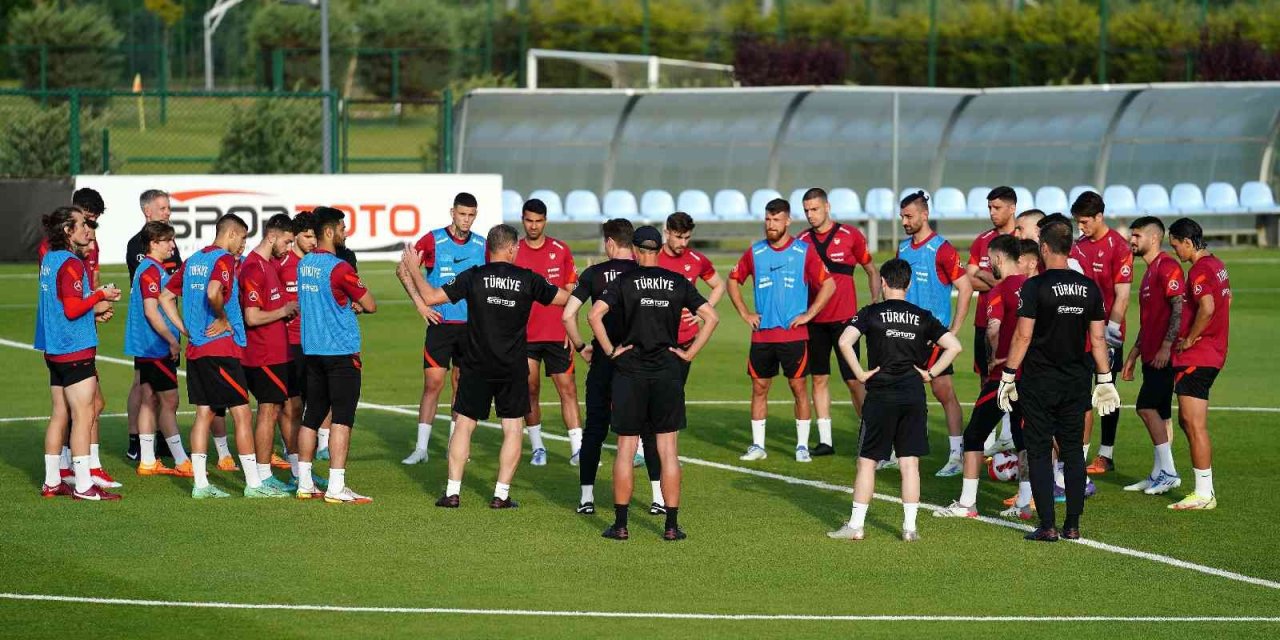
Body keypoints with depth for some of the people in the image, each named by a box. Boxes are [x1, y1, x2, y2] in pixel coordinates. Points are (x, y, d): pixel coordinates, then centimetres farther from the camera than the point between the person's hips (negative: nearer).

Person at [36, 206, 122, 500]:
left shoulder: (49, 259, 12)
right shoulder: (71, 264, -16)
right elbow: (72, 309, -22)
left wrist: (93, 310, 15)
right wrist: (100, 295, -9)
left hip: (55, 351, 10)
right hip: (75, 349, -10)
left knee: (60, 415, 14)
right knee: (83, 415, -7)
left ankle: (52, 481, 18)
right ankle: (83, 485, -9)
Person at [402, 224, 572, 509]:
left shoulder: (473, 277, -7)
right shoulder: (528, 280, -5)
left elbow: (431, 297, -7)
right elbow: (564, 298, 7)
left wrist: (413, 270, 8)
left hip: (477, 366, 0)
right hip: (513, 367, 0)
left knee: (464, 424, 7)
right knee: (513, 428, 8)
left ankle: (452, 493, 3)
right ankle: (501, 494, 4)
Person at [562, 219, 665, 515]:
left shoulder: (594, 274, -2)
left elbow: (568, 315, -6)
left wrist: (581, 346, 7)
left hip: (604, 361, 0)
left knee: (595, 429, 9)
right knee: (650, 429, 6)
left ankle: (587, 497, 8)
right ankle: (659, 498, 0)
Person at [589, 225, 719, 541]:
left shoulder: (624, 281, -2)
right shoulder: (678, 283, 4)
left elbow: (594, 315, -15)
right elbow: (711, 317, 0)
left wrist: (610, 351, -5)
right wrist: (690, 353, 4)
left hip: (630, 373, -1)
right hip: (668, 372, 1)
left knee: (625, 450, 4)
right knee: (668, 451, 4)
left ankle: (620, 524, 6)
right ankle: (671, 525, 3)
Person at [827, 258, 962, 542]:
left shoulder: (871, 313, -2)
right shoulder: (923, 317, 6)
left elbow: (845, 341, -17)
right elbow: (954, 346, 0)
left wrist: (860, 374, -8)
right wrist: (930, 373, 5)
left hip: (880, 395, -2)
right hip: (914, 396, 2)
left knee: (867, 461, 5)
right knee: (910, 463, 5)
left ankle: (856, 525, 6)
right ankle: (910, 527, 3)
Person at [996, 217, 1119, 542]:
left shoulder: (1035, 287, -11)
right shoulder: (1089, 288, 3)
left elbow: (1023, 335, -13)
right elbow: (1098, 337, 6)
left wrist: (1008, 375, -6)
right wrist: (1105, 379, 13)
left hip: (1038, 381, -4)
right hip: (1076, 381, 4)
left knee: (1039, 451, 2)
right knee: (1073, 451, 11)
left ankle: (1047, 525, -2)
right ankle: (1073, 524, 11)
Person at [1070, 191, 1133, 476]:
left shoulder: (1118, 247, -10)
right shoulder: (1079, 246, 10)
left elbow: (1122, 295, -13)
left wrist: (1110, 330, -17)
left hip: (1106, 331, -6)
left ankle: (1106, 456, 10)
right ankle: (1079, 454, 7)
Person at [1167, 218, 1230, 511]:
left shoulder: (1199, 270, -17)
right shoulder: (1217, 265, 14)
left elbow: (1207, 308, -31)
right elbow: (1226, 301, 27)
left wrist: (1189, 340, -18)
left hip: (1196, 356, -10)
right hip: (1213, 352, 10)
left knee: (1195, 426, -6)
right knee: (1187, 421, 16)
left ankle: (1204, 494, -4)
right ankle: (1205, 489, 18)